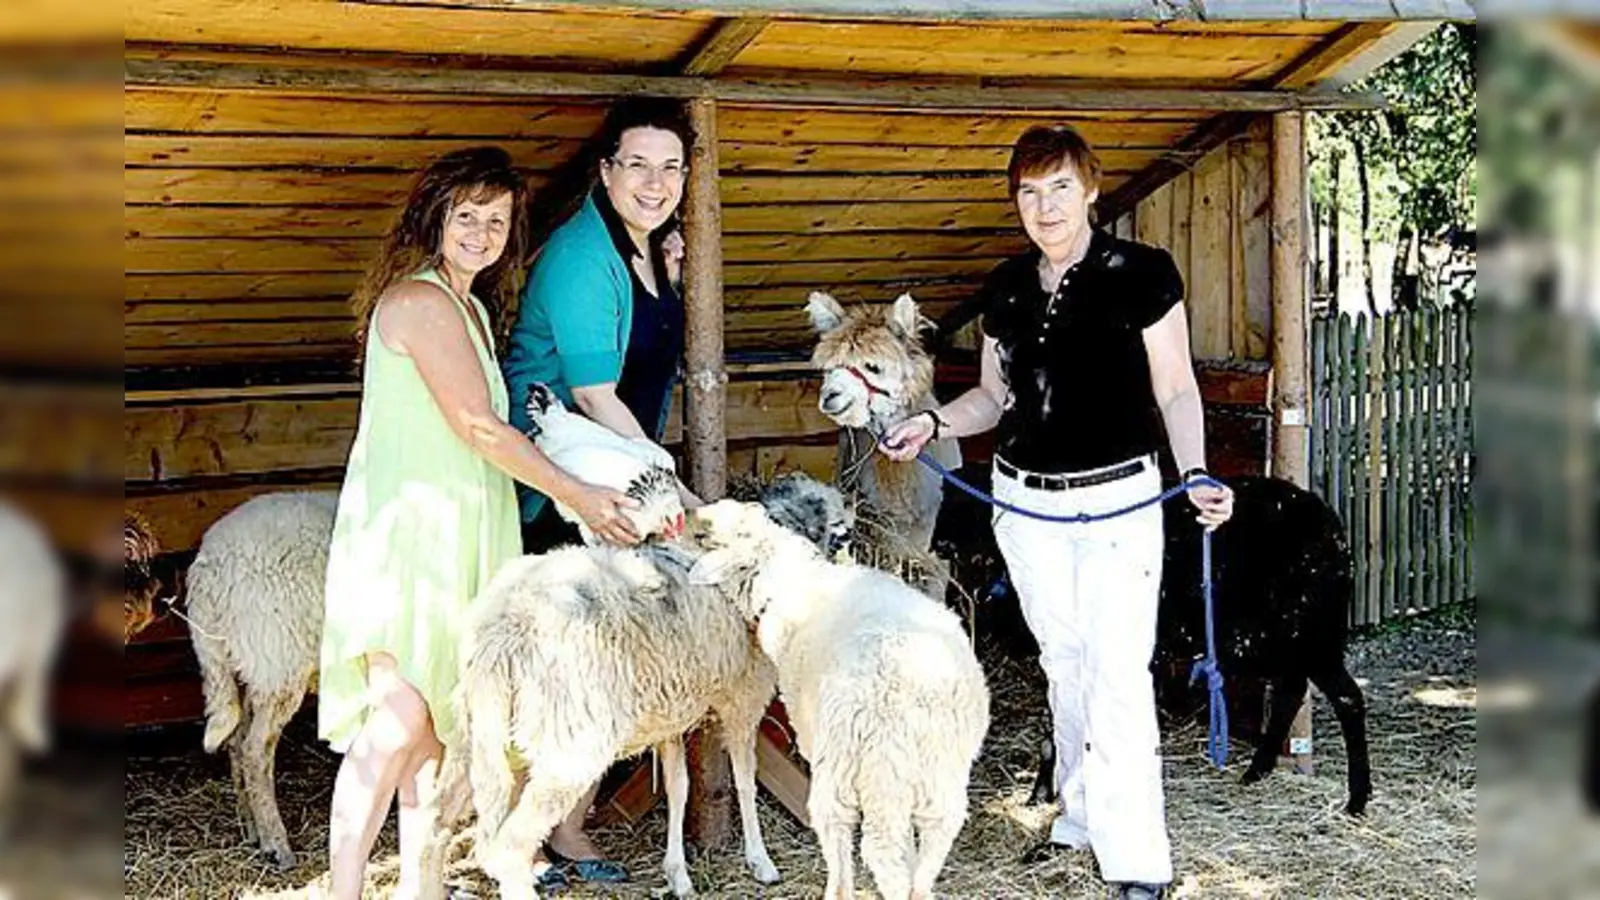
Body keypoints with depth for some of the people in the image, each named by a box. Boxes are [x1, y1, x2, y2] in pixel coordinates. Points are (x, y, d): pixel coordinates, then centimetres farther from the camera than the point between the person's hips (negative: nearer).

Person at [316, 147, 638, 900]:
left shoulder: (471, 308, 18)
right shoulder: (417, 300, -11)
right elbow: (478, 427, -15)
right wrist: (579, 497, -8)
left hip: (454, 540, 9)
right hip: (403, 532, -9)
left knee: (438, 720, 10)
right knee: (400, 716, -15)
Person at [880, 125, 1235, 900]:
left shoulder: (1141, 274, -7)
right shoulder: (1006, 289, 7)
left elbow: (1175, 391, -5)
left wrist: (1196, 475, -19)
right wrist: (933, 421, -3)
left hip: (1117, 501, -5)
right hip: (1025, 501, 5)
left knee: (1118, 674, -8)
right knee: (1063, 664, 13)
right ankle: (1082, 812, 27)